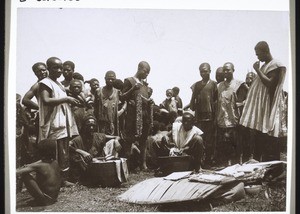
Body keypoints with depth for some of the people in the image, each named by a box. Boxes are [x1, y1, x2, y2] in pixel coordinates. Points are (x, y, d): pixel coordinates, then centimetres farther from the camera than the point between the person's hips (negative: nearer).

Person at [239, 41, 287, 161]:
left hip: (268, 108, -9)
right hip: (260, 108, 9)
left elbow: (270, 83, -19)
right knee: (259, 139, 11)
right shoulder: (265, 65, 18)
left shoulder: (276, 65, -8)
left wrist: (258, 70, -14)